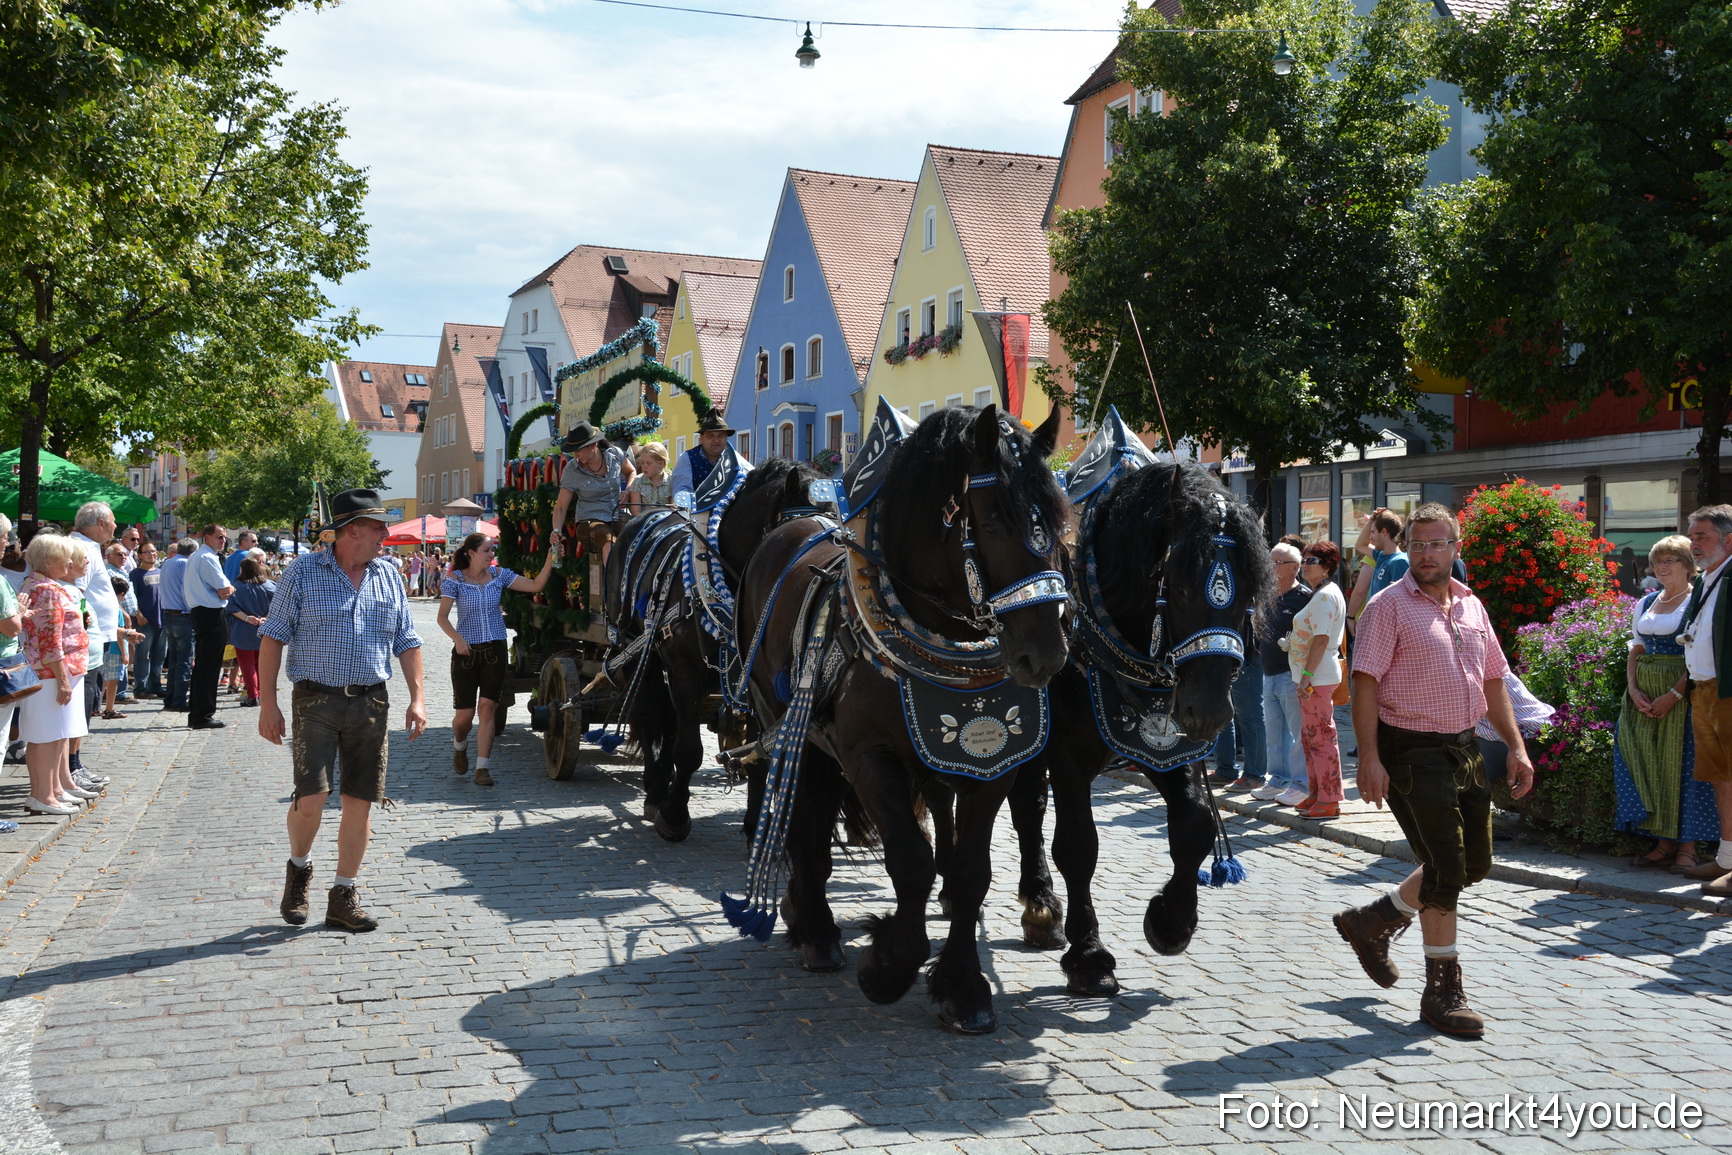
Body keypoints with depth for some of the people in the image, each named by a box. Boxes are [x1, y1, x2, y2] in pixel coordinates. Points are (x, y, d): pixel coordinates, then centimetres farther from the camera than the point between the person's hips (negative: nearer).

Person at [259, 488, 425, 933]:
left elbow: (407, 641, 14)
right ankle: (299, 867, 20)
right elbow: (273, 637, -2)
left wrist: (416, 697, 4)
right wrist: (268, 702, -7)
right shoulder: (303, 573, -1)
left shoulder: (388, 577, 11)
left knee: (360, 803, 4)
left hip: (371, 703, 4)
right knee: (310, 797, -11)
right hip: (316, 700, -4)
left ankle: (343, 897, 15)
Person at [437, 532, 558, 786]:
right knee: (465, 714, 1)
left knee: (487, 707, -5)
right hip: (466, 651, -2)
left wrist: (550, 560, -13)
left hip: (495, 650, 2)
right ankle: (459, 747, 35)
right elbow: (442, 617, -5)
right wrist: (457, 638, -21)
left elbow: (536, 585, 0)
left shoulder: (499, 575, 3)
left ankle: (482, 767, -1)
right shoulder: (455, 580, -5)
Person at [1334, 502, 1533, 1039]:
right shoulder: (1389, 606, -9)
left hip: (1464, 745, 7)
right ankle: (1442, 991, 8)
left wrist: (1515, 745, 10)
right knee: (1446, 869, -6)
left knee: (1475, 864, 12)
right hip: (1411, 750, -7)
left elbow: (1492, 679, 17)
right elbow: (1364, 683, -14)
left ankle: (1371, 921, 29)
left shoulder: (1471, 606, 12)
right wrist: (1369, 758, -21)